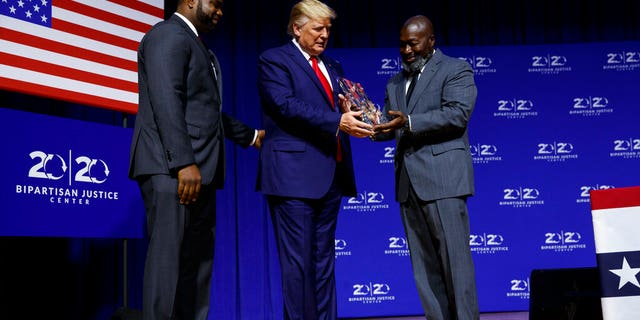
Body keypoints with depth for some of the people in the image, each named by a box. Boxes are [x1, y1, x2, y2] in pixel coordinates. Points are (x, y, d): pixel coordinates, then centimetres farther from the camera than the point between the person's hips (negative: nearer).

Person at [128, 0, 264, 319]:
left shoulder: (193, 43, 25)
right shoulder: (169, 34, -5)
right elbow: (166, 101, -17)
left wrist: (250, 135, 41)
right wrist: (184, 162, -24)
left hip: (198, 171, 10)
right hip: (172, 168, -10)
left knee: (197, 259, 8)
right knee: (168, 256, -10)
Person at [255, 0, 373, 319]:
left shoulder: (332, 66, 21)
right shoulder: (274, 59, -1)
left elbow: (339, 110, 17)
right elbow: (286, 105, -16)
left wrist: (357, 118, -6)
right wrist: (338, 122, -23)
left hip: (331, 174, 7)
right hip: (294, 173, -7)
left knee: (323, 259, 11)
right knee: (298, 260, -4)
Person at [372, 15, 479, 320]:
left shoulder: (455, 70, 2)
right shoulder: (395, 83, 22)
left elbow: (458, 114, -12)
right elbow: (389, 127, 18)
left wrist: (409, 123, -21)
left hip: (442, 179, -6)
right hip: (408, 183, 7)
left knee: (455, 258, -6)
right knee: (424, 265, 6)